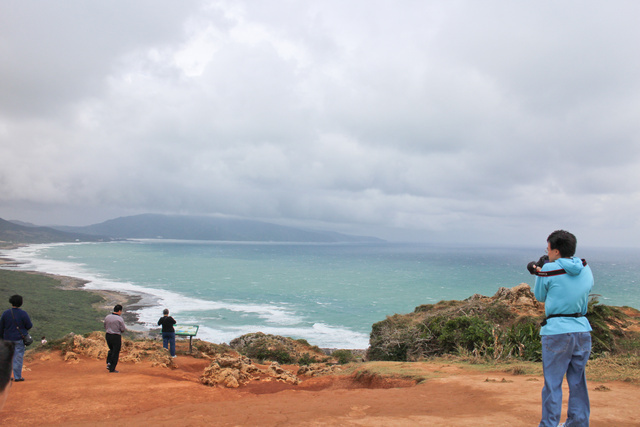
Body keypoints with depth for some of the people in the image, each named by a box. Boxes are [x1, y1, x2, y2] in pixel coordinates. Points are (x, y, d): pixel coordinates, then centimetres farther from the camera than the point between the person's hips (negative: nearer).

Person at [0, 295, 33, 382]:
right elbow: (29, 326, -10)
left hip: (8, 338, 3)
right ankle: (17, 377, 7)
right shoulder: (23, 313, -12)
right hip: (19, 338, -3)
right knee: (18, 357, 3)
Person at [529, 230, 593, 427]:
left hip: (556, 332, -5)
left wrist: (539, 274, 20)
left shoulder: (549, 270, -9)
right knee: (578, 381, 15)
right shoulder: (586, 269, 6)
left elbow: (540, 296, 5)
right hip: (582, 330, 5)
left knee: (552, 383, 4)